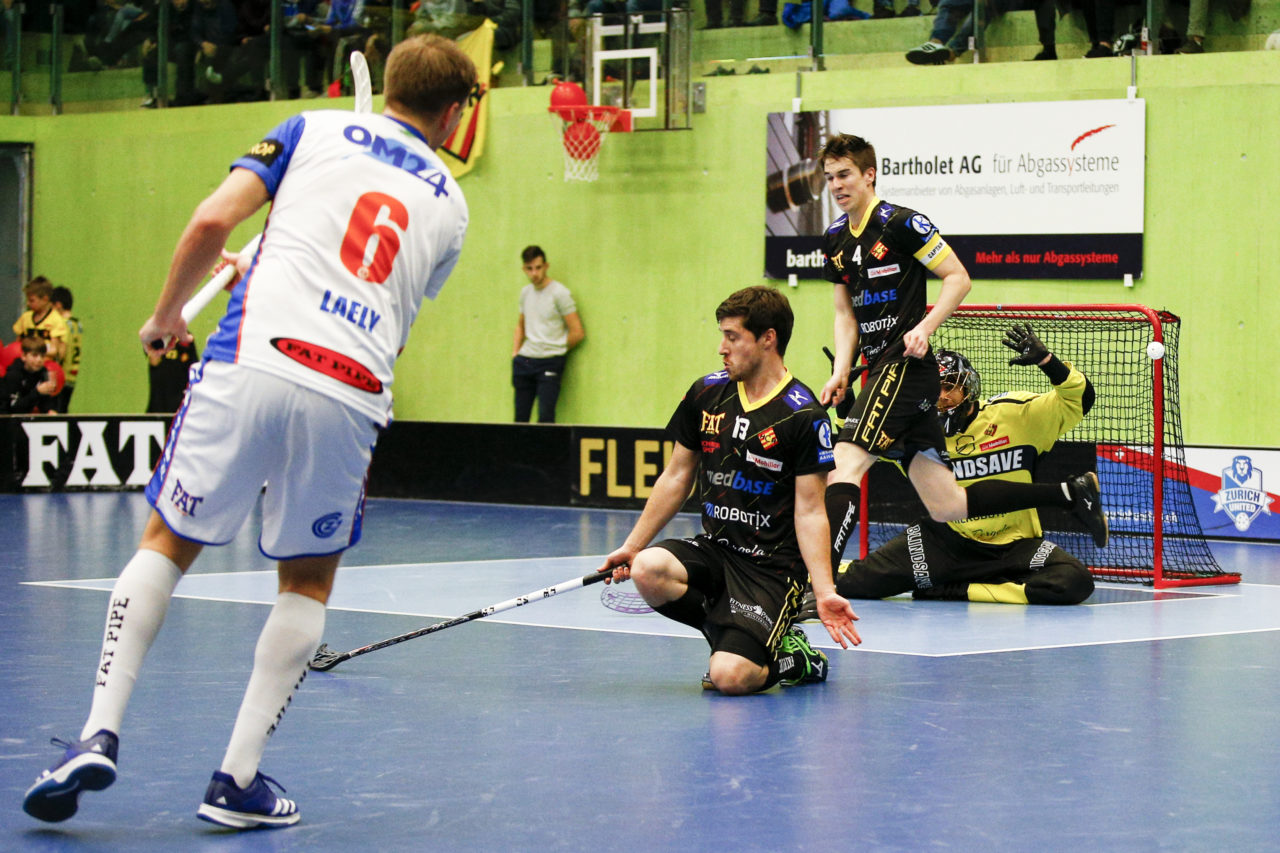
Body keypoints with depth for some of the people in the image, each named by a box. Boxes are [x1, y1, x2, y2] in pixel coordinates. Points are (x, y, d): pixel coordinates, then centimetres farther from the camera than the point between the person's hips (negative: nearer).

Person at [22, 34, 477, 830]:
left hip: (253, 365, -1)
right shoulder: (448, 204, 20)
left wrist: (167, 313, 17)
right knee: (310, 582, 19)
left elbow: (212, 221, 2)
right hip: (350, 397, 1)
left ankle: (100, 733, 0)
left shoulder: (315, 130, 14)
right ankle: (240, 777, 11)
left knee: (168, 544, 15)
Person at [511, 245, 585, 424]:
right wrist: (515, 353, 15)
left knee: (545, 416, -15)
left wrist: (556, 349, 1)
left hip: (550, 362, -6)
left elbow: (577, 332, -8)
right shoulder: (525, 292, 12)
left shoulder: (559, 293, -8)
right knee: (520, 416, 5)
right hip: (524, 362, 6)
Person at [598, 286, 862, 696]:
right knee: (648, 570, -29)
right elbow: (677, 477, 15)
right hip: (713, 550, 6)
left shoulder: (804, 416, -10)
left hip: (772, 567, -6)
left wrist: (824, 592, -20)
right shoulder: (705, 394, 5)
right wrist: (631, 546, 13)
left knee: (729, 677, -27)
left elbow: (809, 512, -10)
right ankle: (736, 637, -1)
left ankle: (791, 658, 9)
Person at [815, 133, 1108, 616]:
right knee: (948, 507, 6)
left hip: (906, 366, -8)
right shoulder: (834, 240, 15)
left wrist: (925, 327, -19)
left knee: (845, 464, -21)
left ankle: (818, 584, -26)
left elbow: (958, 278, -6)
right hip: (881, 373, 8)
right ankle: (1069, 493, 17)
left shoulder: (900, 223, -8)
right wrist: (840, 372, 4)